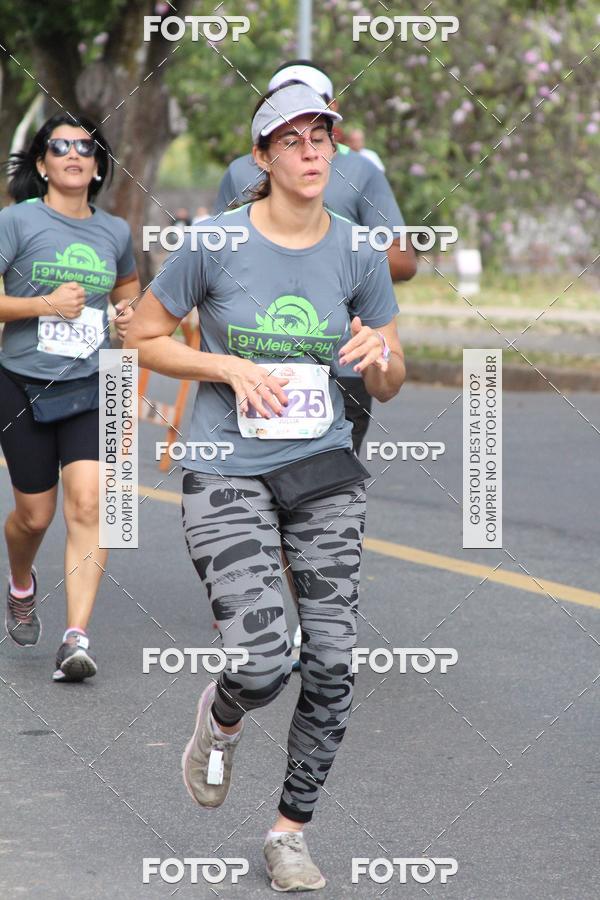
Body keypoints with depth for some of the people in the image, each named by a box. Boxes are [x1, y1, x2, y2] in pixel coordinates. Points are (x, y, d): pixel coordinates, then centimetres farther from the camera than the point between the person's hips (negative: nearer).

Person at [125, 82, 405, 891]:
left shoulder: (358, 254, 2)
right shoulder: (215, 244, -7)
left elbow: (388, 387, 10)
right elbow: (144, 338, 3)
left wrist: (380, 356, -14)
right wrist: (229, 368, -11)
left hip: (324, 471, 3)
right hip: (228, 476, -3)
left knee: (331, 665, -3)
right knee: (263, 665, -17)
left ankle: (291, 832, 16)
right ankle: (220, 717, 21)